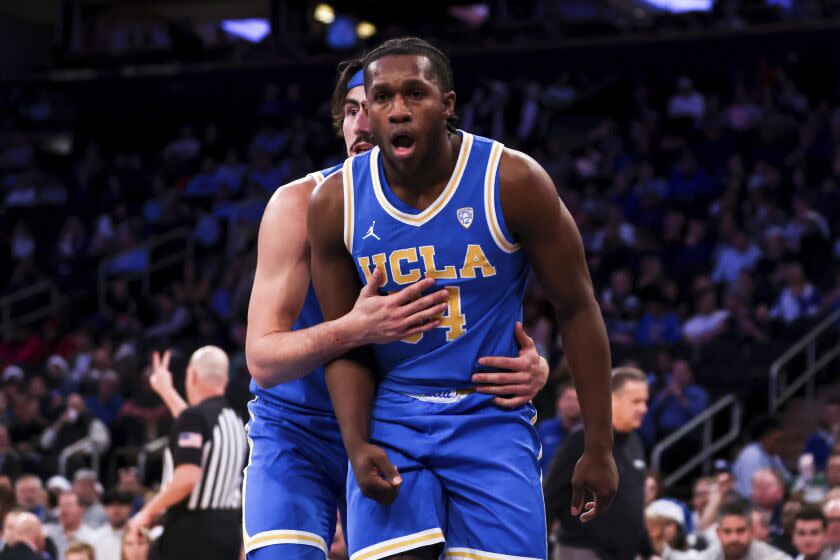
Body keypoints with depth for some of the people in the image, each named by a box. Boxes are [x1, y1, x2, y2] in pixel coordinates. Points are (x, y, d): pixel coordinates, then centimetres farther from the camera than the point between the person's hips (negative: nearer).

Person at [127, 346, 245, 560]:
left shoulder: (194, 417, -12)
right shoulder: (234, 420, 13)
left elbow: (187, 477, -23)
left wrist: (149, 512, -12)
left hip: (193, 529, -8)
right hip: (228, 531, 8)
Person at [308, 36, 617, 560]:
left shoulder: (513, 181, -12)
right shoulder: (335, 203, -5)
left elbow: (577, 308, -4)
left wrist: (599, 447, -4)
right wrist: (357, 446, -12)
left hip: (492, 418, -1)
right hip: (391, 420, 1)